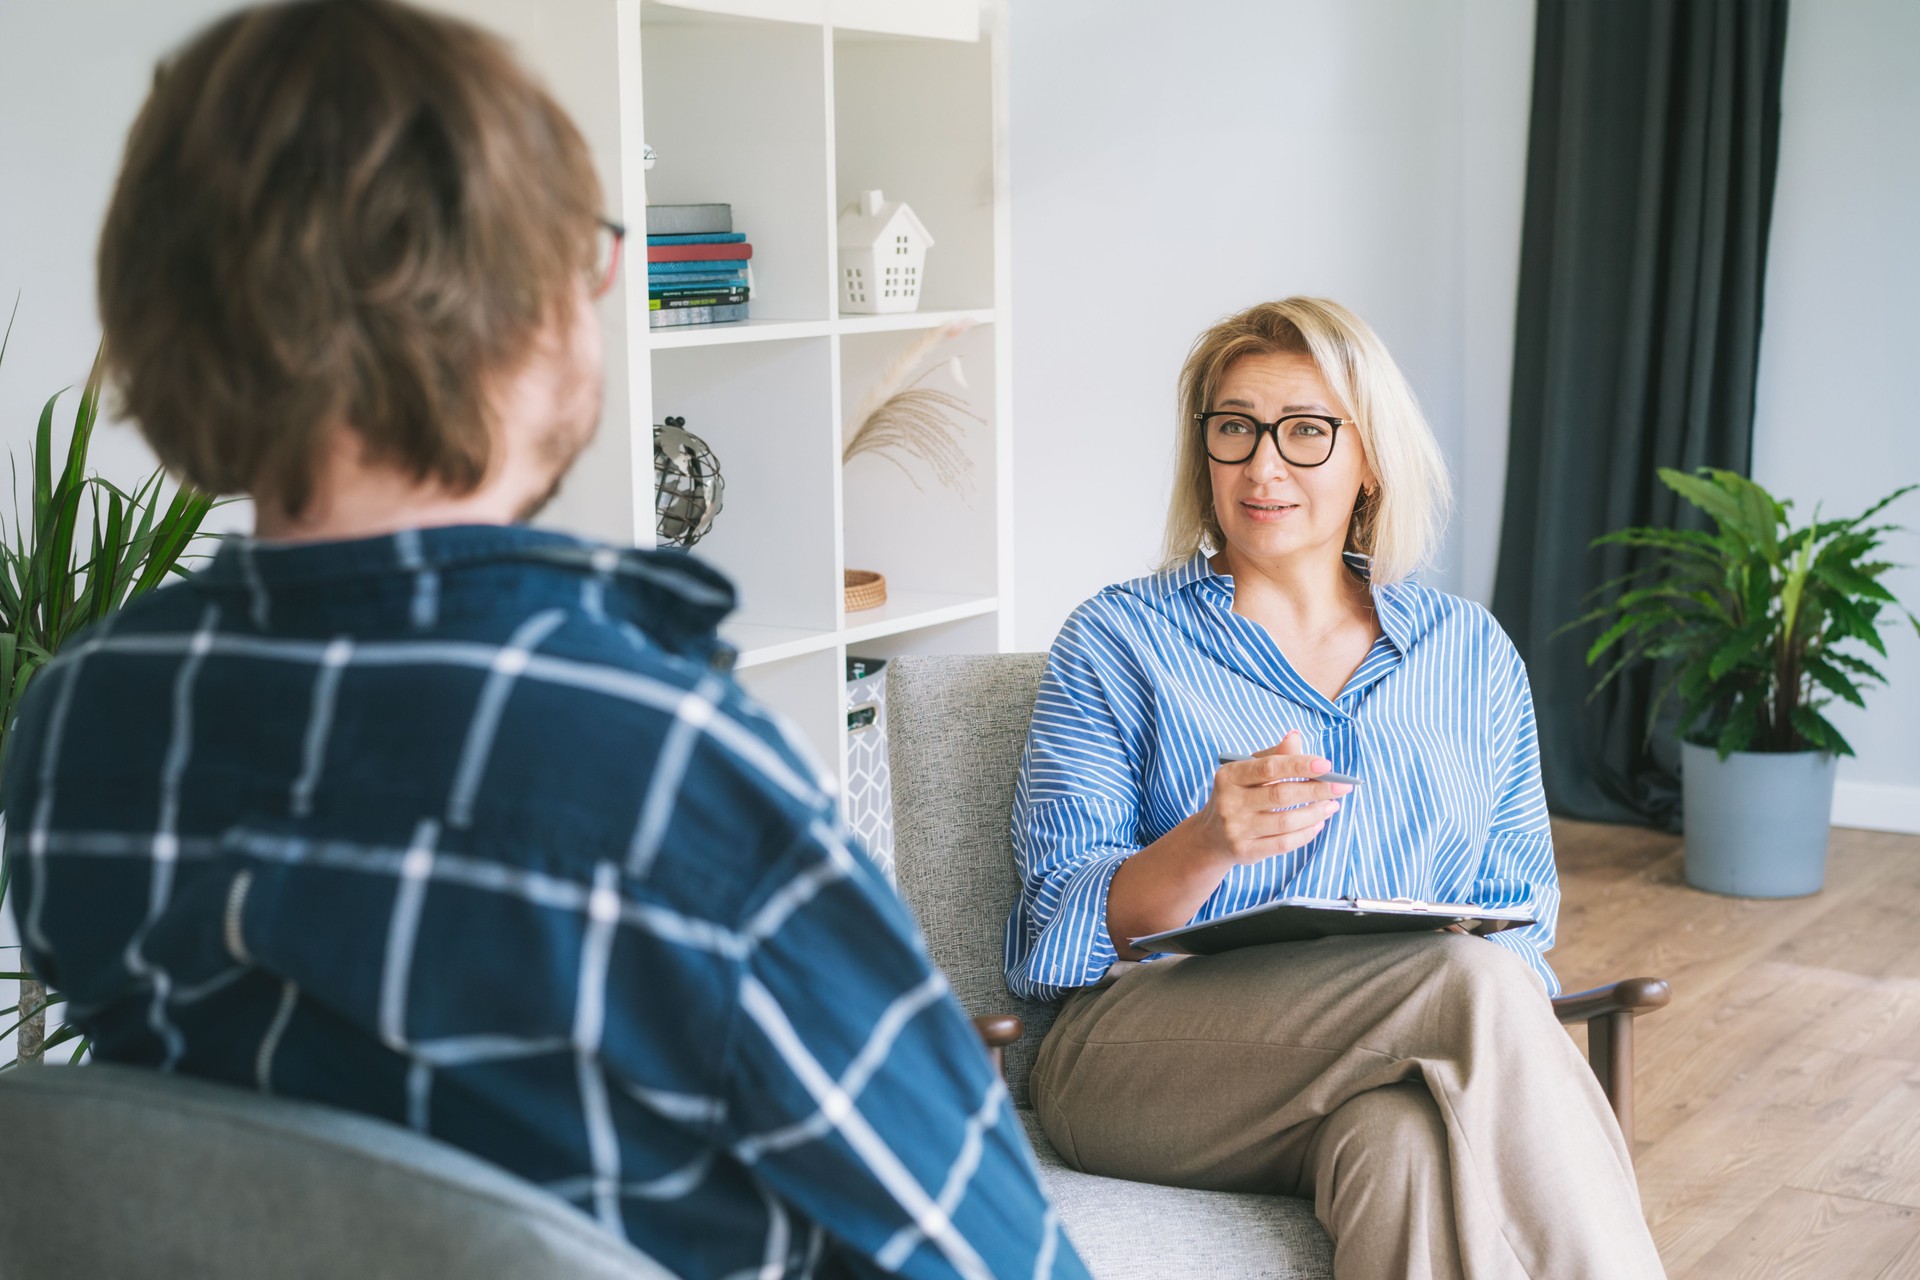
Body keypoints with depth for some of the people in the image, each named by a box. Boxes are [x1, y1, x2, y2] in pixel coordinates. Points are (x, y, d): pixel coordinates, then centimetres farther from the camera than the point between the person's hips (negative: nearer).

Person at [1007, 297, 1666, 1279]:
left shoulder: (1470, 652, 19)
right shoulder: (1119, 640, 9)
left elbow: (1516, 907, 15)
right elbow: (1063, 925, 1)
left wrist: (1491, 999, -10)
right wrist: (1208, 846, -20)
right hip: (1152, 1061, -2)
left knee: (1409, 1140, -38)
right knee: (1472, 981, -32)